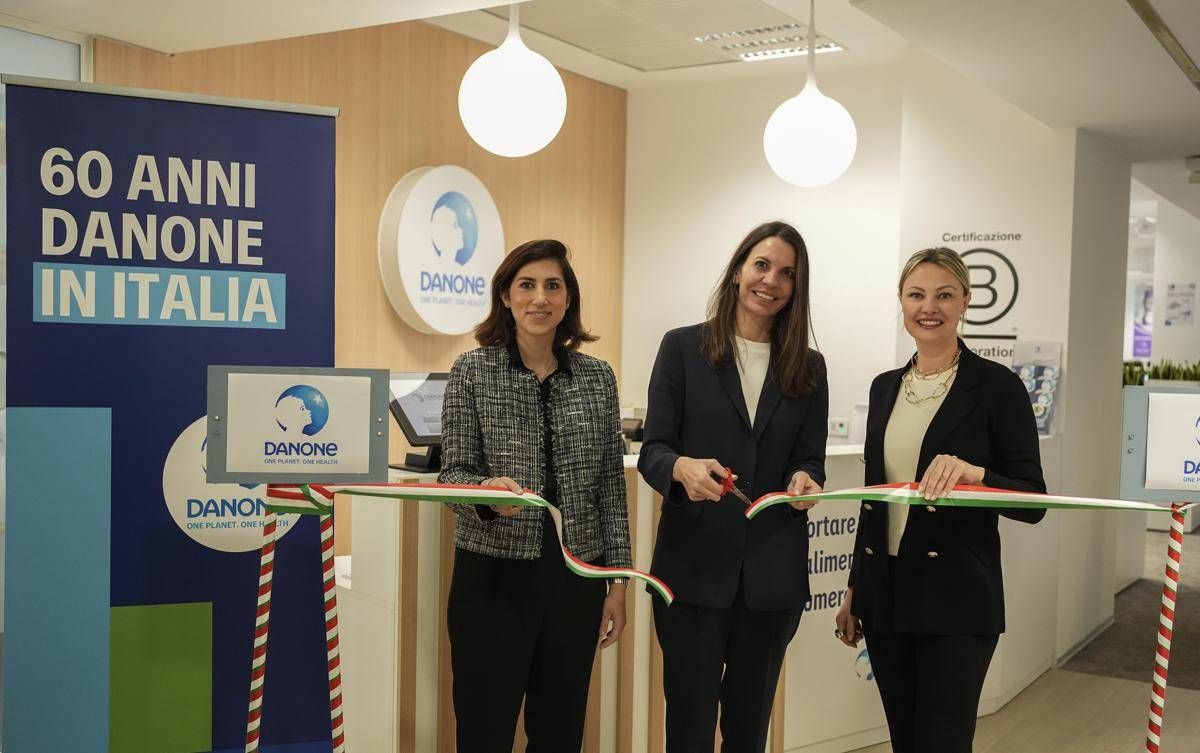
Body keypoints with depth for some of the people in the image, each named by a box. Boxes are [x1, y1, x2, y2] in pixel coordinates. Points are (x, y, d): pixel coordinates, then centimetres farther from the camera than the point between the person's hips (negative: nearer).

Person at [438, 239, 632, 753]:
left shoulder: (597, 377, 4)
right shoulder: (472, 370, -2)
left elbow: (610, 484, 7)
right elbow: (453, 472, -3)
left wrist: (618, 580, 5)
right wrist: (488, 490, -26)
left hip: (576, 576, 3)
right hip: (494, 576, -2)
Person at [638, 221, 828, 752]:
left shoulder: (808, 367, 9)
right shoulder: (683, 348, 0)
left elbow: (810, 458, 9)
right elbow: (652, 451, -4)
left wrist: (803, 480, -15)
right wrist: (683, 467, -26)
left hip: (773, 570, 3)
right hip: (694, 564, -3)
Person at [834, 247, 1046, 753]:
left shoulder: (996, 387, -7)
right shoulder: (885, 387, 10)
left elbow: (1033, 503, -8)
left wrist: (975, 474, -27)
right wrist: (855, 589, 16)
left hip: (957, 600, -5)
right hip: (886, 593, 5)